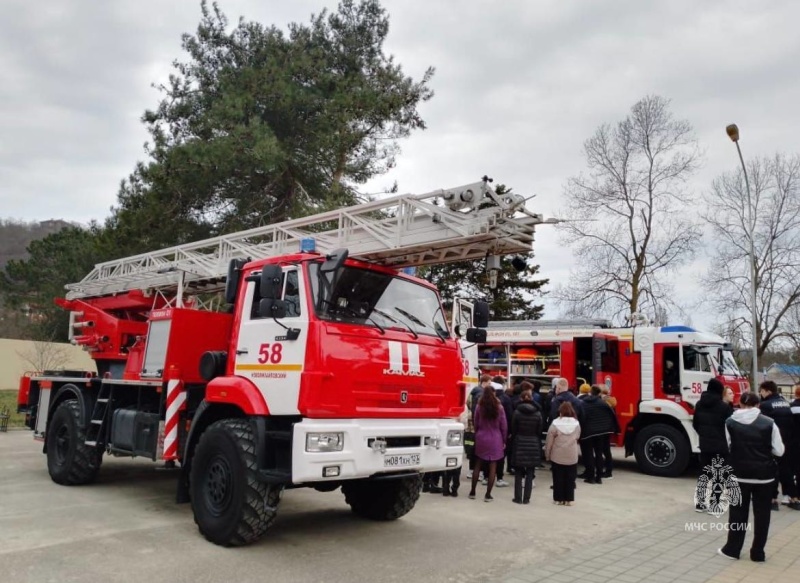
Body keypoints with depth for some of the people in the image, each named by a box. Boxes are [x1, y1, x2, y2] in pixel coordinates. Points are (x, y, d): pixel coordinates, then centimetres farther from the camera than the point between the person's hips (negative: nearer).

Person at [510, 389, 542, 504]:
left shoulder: (517, 412, -4)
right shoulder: (537, 413, -1)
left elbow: (513, 430, -2)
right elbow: (539, 431, 1)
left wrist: (513, 444, 6)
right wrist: (539, 446, 9)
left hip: (519, 444, -1)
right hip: (533, 444, 1)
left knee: (518, 473, 8)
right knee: (530, 473, 7)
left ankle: (518, 497, 9)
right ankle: (526, 498, 9)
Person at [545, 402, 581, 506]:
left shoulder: (555, 424, -12)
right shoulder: (576, 424, -4)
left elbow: (549, 441, -7)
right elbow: (577, 438, 4)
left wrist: (547, 454, 4)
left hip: (557, 456, -2)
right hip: (572, 456, 2)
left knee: (558, 478, 9)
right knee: (570, 479, 11)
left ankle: (558, 498, 14)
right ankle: (569, 499, 14)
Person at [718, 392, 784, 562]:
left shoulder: (730, 422, -5)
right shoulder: (769, 423, -7)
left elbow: (729, 446, -1)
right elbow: (779, 451, -4)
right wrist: (763, 450, 13)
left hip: (739, 473, 1)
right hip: (764, 474, 0)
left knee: (738, 511, 12)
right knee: (761, 513, 11)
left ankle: (732, 549, 19)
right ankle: (758, 553, 17)